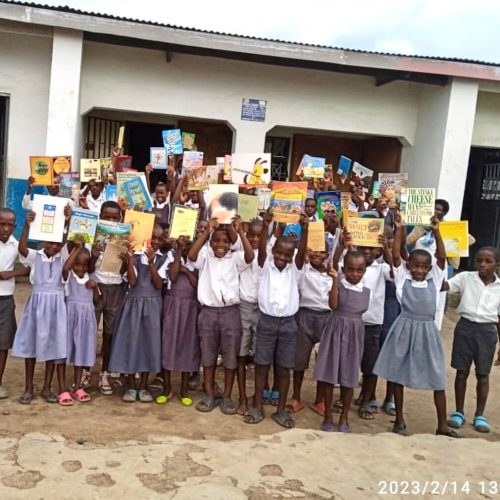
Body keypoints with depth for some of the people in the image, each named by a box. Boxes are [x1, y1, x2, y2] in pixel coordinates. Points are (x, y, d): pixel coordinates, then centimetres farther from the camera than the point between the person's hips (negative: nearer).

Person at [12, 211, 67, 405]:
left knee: (52, 345, 7)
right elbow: (22, 248, -20)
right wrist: (27, 225, -32)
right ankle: (28, 388, 18)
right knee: (30, 344, 6)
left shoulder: (64, 258, 2)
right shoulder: (34, 256, -1)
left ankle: (47, 388, 19)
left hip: (56, 305, 1)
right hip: (37, 303, -1)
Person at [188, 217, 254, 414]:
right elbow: (191, 255, -16)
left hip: (231, 312, 0)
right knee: (208, 355, 10)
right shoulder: (205, 256, 4)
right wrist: (206, 232, -22)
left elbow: (250, 256, -16)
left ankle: (227, 396, 19)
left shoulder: (235, 258, 4)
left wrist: (241, 232, -24)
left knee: (231, 356, 6)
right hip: (208, 312, 0)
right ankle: (209, 395, 23)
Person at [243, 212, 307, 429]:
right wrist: (265, 225, -31)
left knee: (284, 368, 8)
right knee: (262, 365, 7)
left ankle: (281, 409, 19)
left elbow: (302, 253, -12)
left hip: (288, 322, 1)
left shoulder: (294, 271, 3)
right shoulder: (266, 267, 0)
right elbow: (261, 248, -16)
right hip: (267, 320, -1)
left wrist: (304, 230, -28)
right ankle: (257, 406, 19)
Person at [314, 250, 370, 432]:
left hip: (354, 334, 3)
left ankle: (344, 418, 21)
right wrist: (335, 280, -27)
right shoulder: (338, 284, -7)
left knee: (349, 378, 8)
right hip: (335, 331, -2)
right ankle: (328, 417, 16)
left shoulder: (366, 291, 4)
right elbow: (333, 305, -23)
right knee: (329, 375, 3)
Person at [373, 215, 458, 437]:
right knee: (398, 374, 8)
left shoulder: (434, 279, 4)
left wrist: (436, 231, -17)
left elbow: (442, 257, -8)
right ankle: (399, 419, 23)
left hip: (427, 330, 1)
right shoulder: (402, 277, 1)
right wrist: (399, 229, -15)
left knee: (438, 378, 4)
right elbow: (395, 255, -10)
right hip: (405, 328, -1)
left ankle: (442, 425, 15)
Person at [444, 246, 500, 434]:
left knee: (483, 374, 8)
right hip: (465, 327, -1)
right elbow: (442, 285, -14)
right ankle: (459, 412, 21)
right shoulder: (465, 278, -3)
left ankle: (480, 415, 22)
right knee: (462, 371, 7)